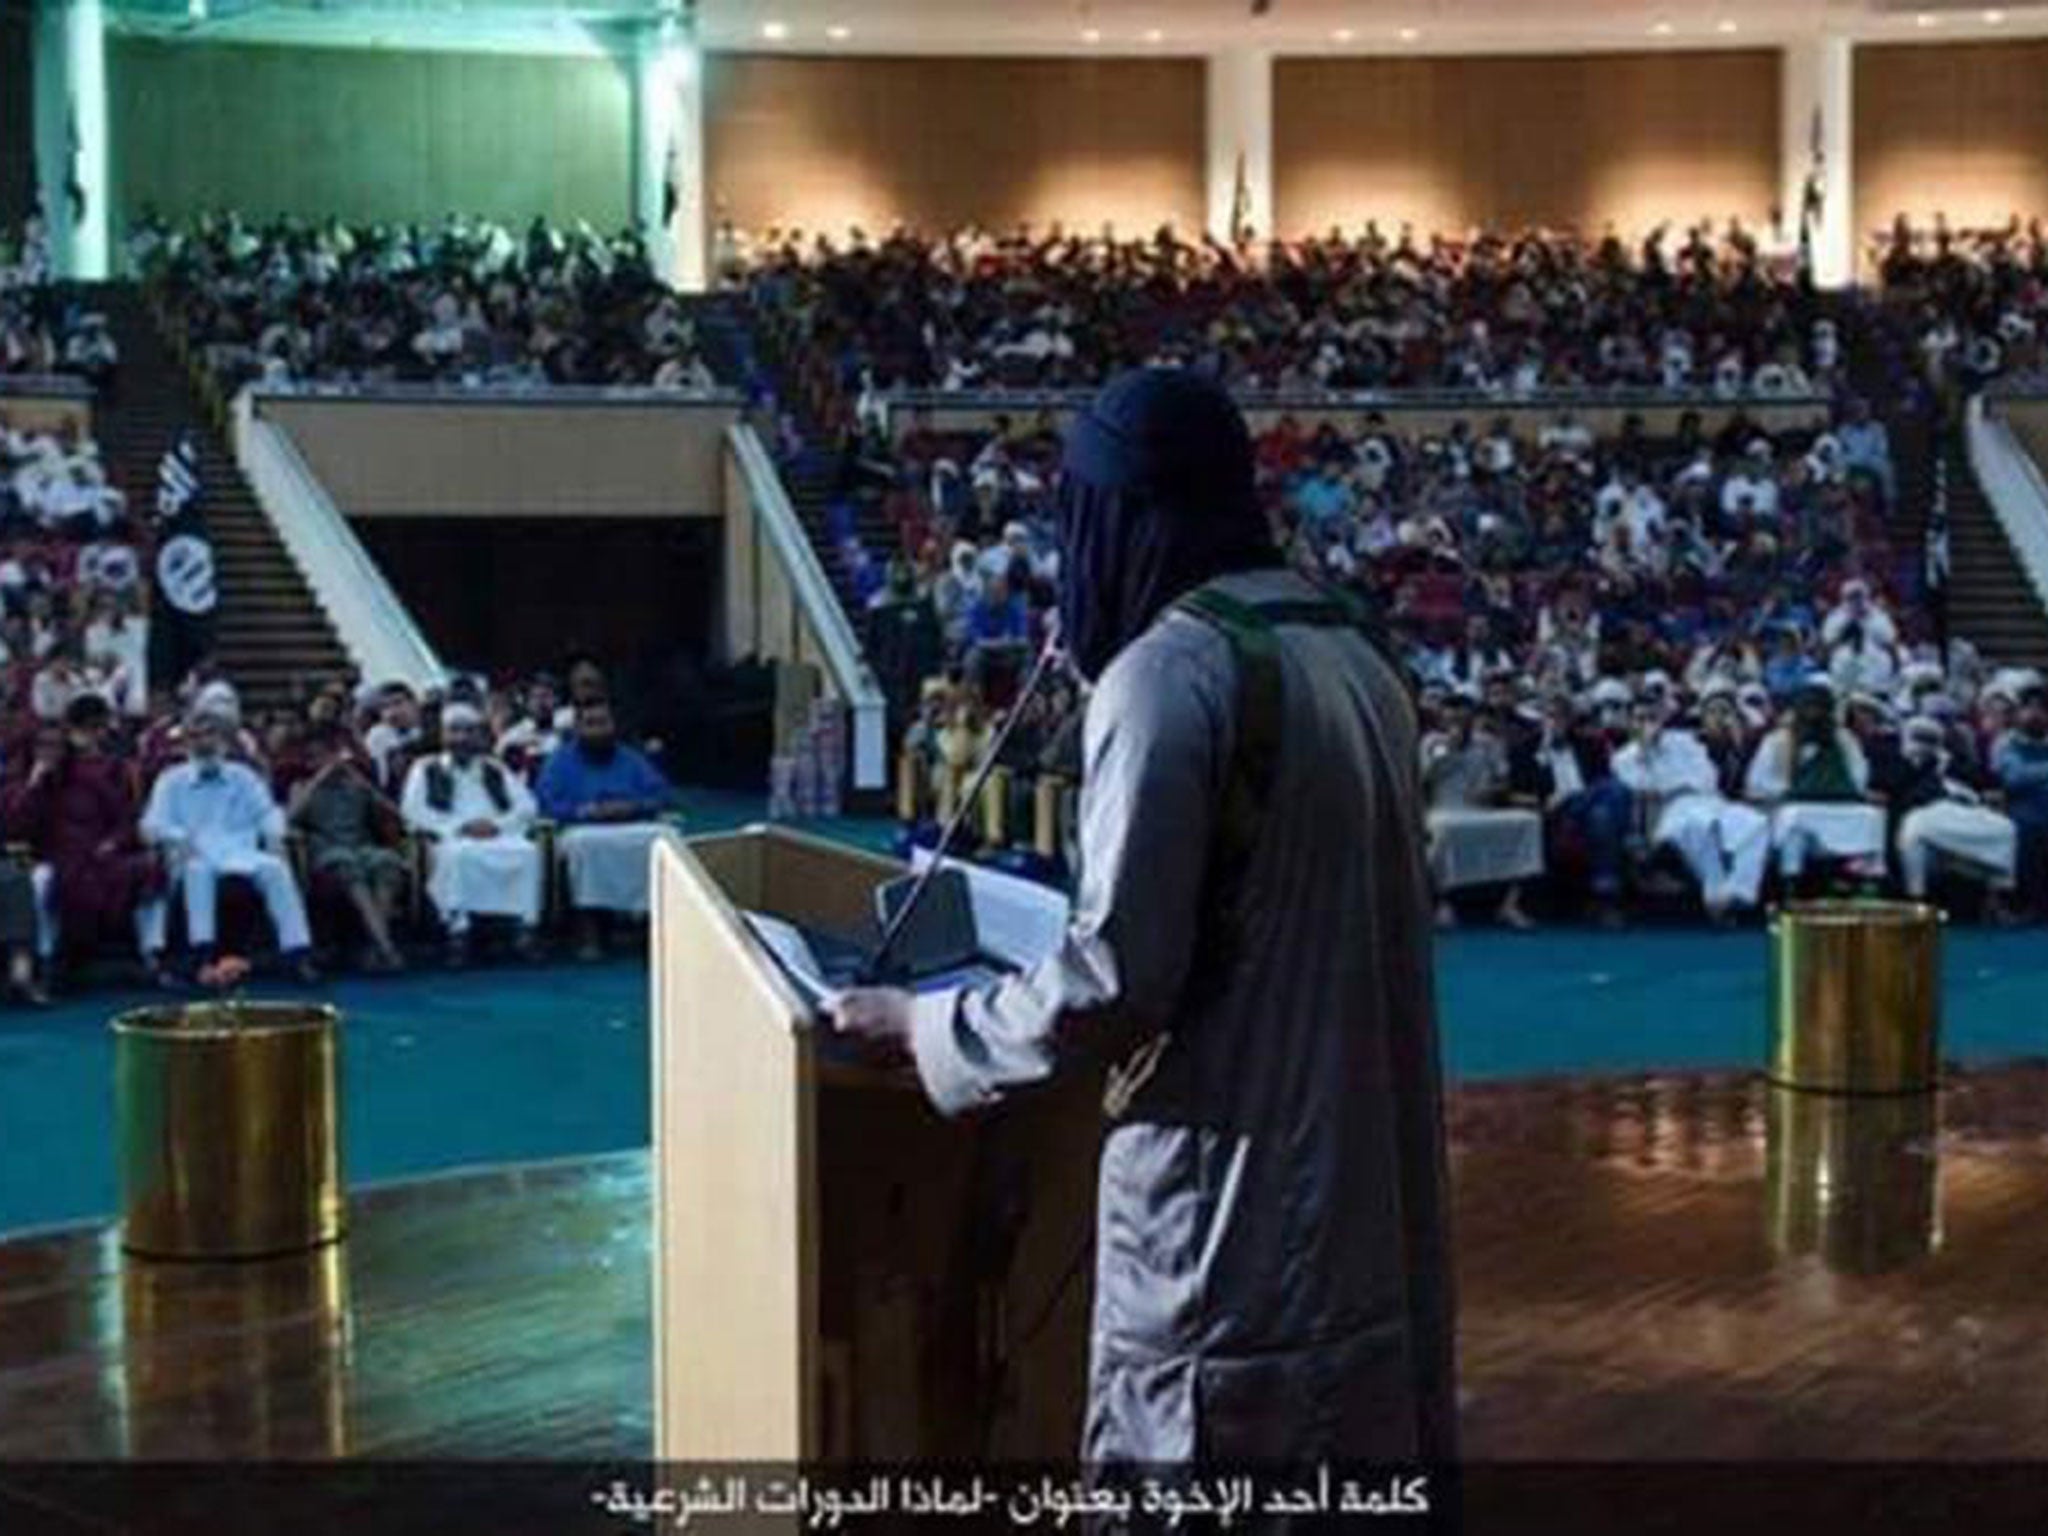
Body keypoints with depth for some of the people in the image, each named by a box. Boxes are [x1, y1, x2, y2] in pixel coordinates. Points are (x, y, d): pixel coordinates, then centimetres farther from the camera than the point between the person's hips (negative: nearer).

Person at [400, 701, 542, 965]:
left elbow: (526, 807, 12)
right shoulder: (427, 769, 15)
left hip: (499, 837, 2)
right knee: (455, 854, -39)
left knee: (528, 852, -30)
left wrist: (498, 825, -9)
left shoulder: (496, 770, 23)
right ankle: (457, 929, -40)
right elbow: (413, 810, -1)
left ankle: (527, 925, -32)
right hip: (450, 838, -2)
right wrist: (459, 827, -12)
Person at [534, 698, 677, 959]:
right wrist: (585, 810, -16)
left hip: (633, 831, 2)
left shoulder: (631, 759, 19)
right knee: (583, 842, -38)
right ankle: (588, 928, -35)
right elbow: (545, 803, -1)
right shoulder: (561, 760, 13)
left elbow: (664, 793, 10)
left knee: (662, 836, -30)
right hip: (583, 830, -2)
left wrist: (634, 806, -10)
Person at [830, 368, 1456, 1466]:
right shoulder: (1354, 661, 11)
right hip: (1369, 1192, 8)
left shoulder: (1170, 672, -14)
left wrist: (922, 1025, -3)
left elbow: (1115, 980, -18)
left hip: (1231, 1202, -8)